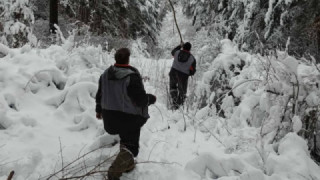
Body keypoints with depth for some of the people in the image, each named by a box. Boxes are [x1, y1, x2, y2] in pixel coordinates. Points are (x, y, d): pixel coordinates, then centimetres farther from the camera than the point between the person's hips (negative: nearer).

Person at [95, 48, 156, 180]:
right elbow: (141, 99, -21)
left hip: (109, 116, 7)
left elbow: (99, 94, 10)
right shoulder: (132, 77, -23)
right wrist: (152, 98, 0)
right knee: (131, 146, 6)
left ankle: (128, 164, 42)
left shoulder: (106, 74, -1)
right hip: (129, 118, -7)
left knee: (125, 140, 30)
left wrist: (99, 110, 26)